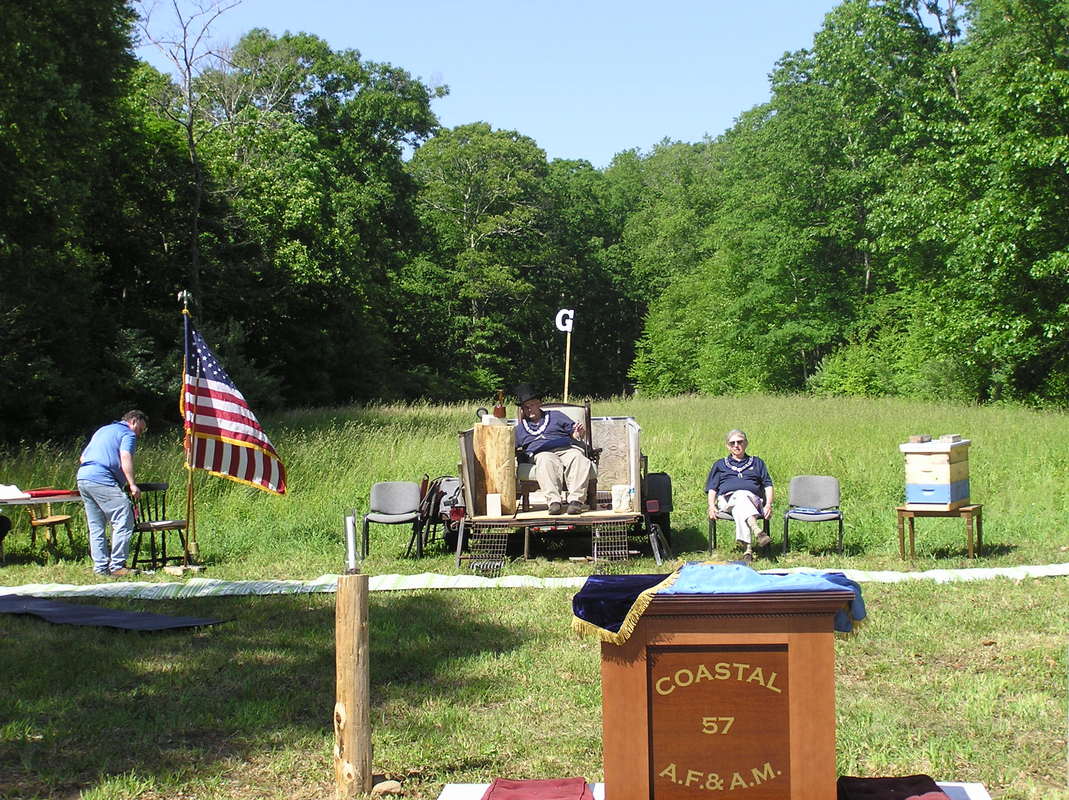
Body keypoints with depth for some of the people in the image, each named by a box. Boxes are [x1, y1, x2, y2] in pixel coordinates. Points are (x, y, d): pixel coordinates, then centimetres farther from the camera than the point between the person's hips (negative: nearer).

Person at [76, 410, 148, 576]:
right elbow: (125, 457, -13)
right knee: (124, 521, -9)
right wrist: (132, 484, -19)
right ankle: (117, 566, -12)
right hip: (102, 480, -9)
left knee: (96, 526, 12)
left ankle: (100, 567, 12)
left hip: (82, 477, 9)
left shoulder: (103, 430, 29)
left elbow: (83, 458, 30)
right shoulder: (128, 433, 4)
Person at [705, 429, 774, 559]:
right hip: (727, 499, 0)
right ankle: (757, 531, -61)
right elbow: (712, 488, 19)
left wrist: (768, 504, 1)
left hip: (753, 499, 0)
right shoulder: (719, 464, 29)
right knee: (741, 496, -39)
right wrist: (711, 506, -1)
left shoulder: (757, 463, 29)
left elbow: (768, 486, 20)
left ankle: (747, 546, -55)